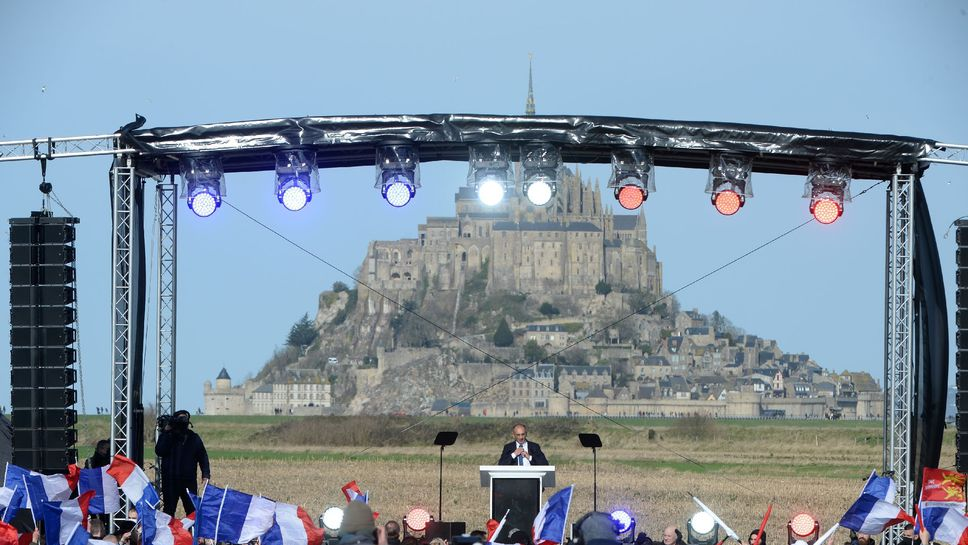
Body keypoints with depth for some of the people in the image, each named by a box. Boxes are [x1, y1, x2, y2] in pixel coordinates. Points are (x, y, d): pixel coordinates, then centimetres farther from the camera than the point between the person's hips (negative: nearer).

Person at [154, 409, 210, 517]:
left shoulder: (194, 438, 10)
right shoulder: (167, 436, 3)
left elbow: (203, 456, 11)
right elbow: (159, 451, -13)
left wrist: (206, 474, -1)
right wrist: (166, 432, -13)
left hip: (189, 480, 1)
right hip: (170, 480, -1)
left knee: (192, 511, -2)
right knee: (169, 511, 2)